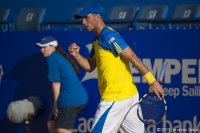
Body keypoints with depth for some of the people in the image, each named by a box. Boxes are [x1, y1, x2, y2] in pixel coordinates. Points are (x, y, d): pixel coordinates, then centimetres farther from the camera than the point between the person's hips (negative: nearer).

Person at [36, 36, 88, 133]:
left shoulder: (52, 59, -7)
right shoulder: (61, 57, 21)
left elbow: (56, 83, -11)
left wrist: (55, 103, -6)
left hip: (71, 99, -10)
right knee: (51, 124, 15)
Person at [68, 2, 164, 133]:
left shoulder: (108, 35, -14)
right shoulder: (98, 40, 17)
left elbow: (133, 58, -18)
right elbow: (90, 66, 20)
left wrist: (153, 82, -21)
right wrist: (77, 55, 1)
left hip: (116, 98, -9)